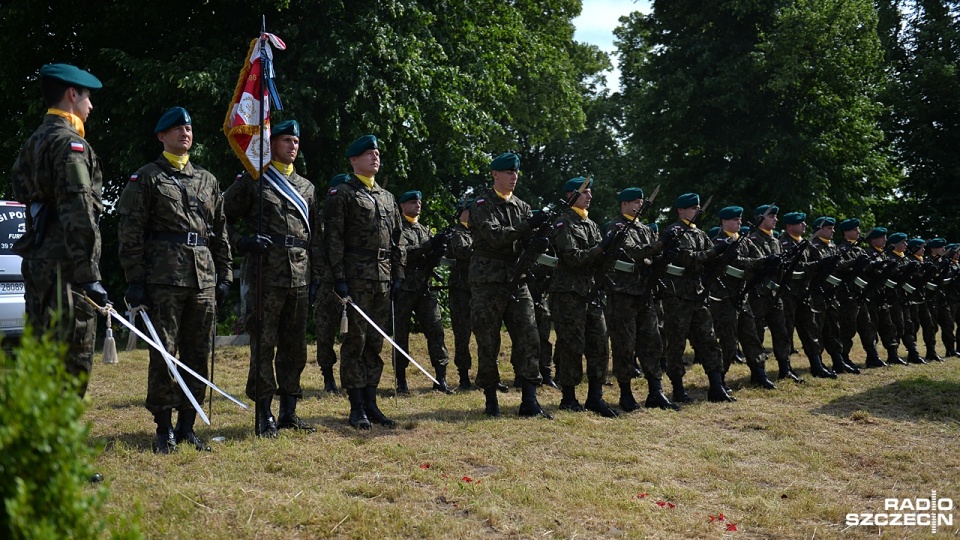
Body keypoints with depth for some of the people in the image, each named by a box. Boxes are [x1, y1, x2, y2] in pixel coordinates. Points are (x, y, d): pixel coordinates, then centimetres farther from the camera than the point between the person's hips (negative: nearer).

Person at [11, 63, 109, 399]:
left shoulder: (34, 142, 19)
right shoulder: (70, 144, -12)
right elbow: (78, 216, -20)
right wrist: (90, 276, -21)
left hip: (36, 266, 10)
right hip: (65, 269, -10)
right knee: (73, 363, -6)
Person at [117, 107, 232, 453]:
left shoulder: (207, 180, 17)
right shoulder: (146, 178, 2)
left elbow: (220, 232, 18)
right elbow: (130, 233, -3)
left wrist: (224, 275, 11)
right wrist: (135, 281, -9)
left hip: (204, 279, 5)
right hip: (164, 278, -5)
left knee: (198, 356, 7)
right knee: (163, 354, -2)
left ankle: (187, 426, 17)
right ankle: (164, 429, 8)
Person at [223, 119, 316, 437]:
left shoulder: (305, 186, 18)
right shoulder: (251, 181, 2)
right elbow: (223, 219, 3)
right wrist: (242, 242, -14)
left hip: (299, 276, 5)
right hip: (265, 275, -5)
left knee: (295, 347, 8)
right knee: (264, 345, -3)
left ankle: (289, 413, 17)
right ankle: (264, 415, 3)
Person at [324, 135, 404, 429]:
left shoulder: (387, 197, 18)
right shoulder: (341, 194, -2)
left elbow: (396, 240, 19)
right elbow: (333, 239, -9)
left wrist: (398, 275, 10)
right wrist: (339, 278, -15)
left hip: (383, 279, 6)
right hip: (356, 278, -6)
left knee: (375, 342, 9)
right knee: (355, 341, -3)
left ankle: (371, 403, 16)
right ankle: (357, 407, 2)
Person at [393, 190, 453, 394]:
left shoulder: (424, 229, 18)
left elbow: (430, 258, 15)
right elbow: (401, 252, -15)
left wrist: (438, 251, -7)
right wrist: (430, 245, -19)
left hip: (424, 288, 5)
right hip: (403, 288, -5)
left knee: (435, 330, -3)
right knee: (401, 334, 1)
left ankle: (441, 378, -1)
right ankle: (401, 381, 9)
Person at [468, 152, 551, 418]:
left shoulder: (522, 207, 15)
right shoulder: (482, 205, -3)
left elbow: (528, 239, 6)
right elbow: (495, 236, -18)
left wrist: (537, 242, -18)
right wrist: (528, 227, -25)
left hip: (517, 281, 5)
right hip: (489, 282, -5)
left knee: (528, 339, -2)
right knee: (488, 343, 1)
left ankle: (529, 401, 0)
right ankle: (491, 400, 11)